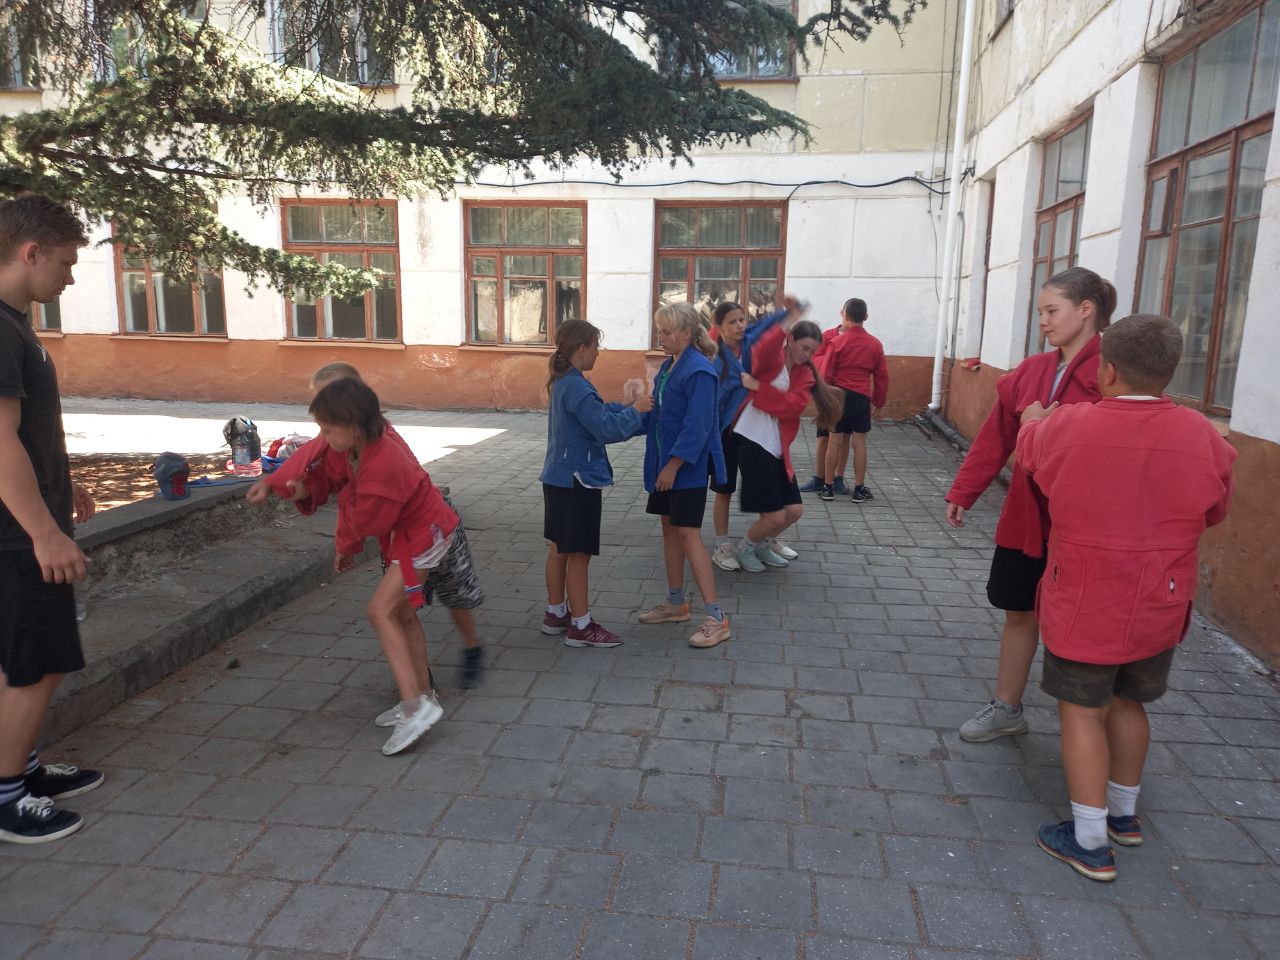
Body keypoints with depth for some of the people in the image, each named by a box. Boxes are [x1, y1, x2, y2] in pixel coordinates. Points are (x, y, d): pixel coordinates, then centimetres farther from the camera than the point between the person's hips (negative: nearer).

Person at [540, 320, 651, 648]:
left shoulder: (562, 383, 10)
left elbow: (600, 412, 12)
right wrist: (635, 410, -11)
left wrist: (630, 407, 6)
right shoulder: (577, 387, -22)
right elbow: (607, 429, -23)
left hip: (558, 477, 10)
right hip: (577, 480, -10)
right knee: (578, 554, -1)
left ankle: (555, 613, 29)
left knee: (559, 548, 17)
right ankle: (580, 626, 10)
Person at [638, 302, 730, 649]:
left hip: (687, 467, -9)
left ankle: (716, 618, -2)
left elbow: (697, 426, -22)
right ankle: (676, 603, 29)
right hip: (665, 463, 9)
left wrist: (673, 466, -22)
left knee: (688, 534, -9)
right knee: (670, 528, 15)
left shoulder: (699, 371, -18)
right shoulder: (668, 366, 11)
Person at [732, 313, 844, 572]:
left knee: (794, 510, 9)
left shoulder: (805, 374, 11)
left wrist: (758, 386, -16)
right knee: (775, 516, -6)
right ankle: (745, 548, 23)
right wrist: (788, 321, -33)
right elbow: (764, 351, -32)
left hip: (778, 449, 7)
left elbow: (793, 405, -9)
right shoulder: (773, 359, -4)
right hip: (753, 443, -7)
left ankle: (761, 545, 35)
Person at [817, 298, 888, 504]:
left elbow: (827, 374, -4)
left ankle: (828, 487, 10)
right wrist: (878, 402, 17)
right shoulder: (875, 344, 3)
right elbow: (882, 376, 7)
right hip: (862, 398, 1)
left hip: (839, 396, -1)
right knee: (859, 443, 5)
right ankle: (859, 489, 10)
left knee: (835, 442, 4)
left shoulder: (837, 342, -5)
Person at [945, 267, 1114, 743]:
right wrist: (962, 492, 8)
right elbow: (995, 437, 7)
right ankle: (1006, 709, 33)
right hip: (1025, 519, 5)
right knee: (1020, 613, 16)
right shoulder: (1029, 372, 3)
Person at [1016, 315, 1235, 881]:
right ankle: (1124, 813, 39)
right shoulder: (1203, 437, -9)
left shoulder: (1068, 426, -16)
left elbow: (1028, 449, 8)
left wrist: (1032, 419, 31)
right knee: (1128, 704, 21)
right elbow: (1214, 512, 8)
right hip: (1159, 610, 4)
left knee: (1083, 712, 8)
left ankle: (1091, 843, 15)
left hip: (1084, 607, -4)